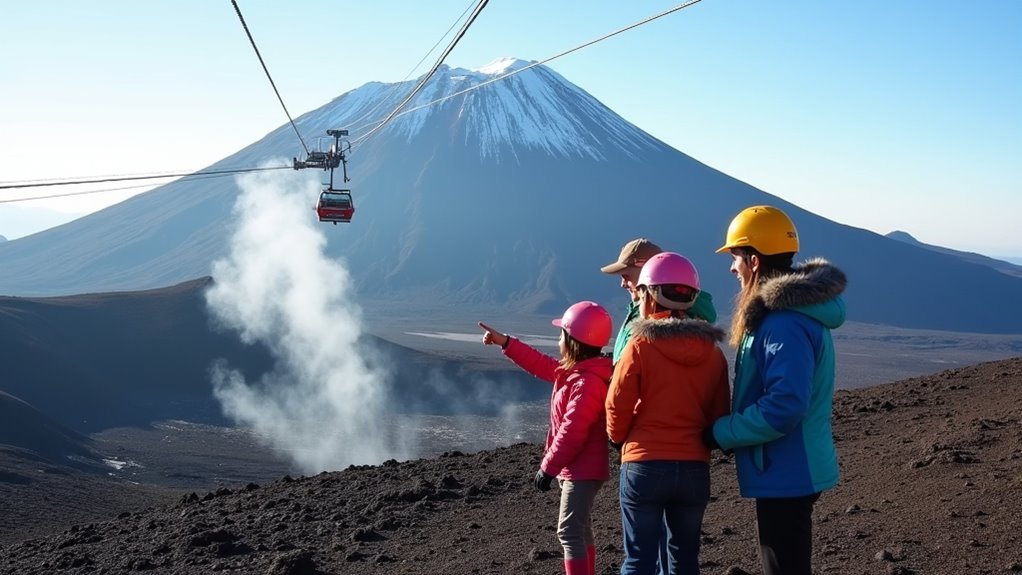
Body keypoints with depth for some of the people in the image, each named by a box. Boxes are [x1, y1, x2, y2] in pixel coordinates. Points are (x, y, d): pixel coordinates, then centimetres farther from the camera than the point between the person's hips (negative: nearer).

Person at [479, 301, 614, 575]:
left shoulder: (587, 383, -24)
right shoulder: (574, 372, 8)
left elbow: (571, 432, -26)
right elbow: (543, 365, 20)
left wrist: (548, 467, -18)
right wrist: (505, 342, 19)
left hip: (582, 471, -11)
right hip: (580, 469, 11)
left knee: (569, 531, -12)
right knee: (580, 530, 18)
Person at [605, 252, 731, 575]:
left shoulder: (640, 345, -10)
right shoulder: (713, 352, 1)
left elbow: (618, 407, -5)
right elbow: (719, 414, 4)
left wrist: (618, 439, 14)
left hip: (644, 465, -3)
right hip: (695, 468, 4)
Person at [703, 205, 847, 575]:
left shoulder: (786, 323, -23)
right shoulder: (783, 309, 10)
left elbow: (783, 407, -29)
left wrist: (721, 434, -18)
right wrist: (728, 428, 8)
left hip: (786, 474, -10)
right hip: (788, 470, 10)